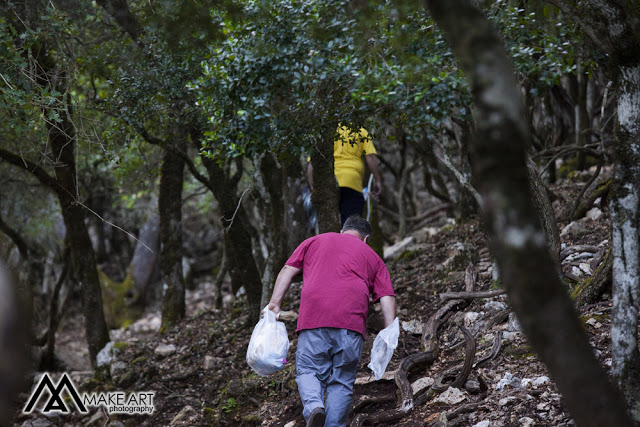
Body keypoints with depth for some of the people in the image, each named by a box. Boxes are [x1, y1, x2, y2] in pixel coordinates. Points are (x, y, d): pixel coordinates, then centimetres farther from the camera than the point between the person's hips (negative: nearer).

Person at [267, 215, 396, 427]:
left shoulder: (314, 241, 26)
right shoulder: (372, 256, 25)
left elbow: (288, 270, 15)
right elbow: (386, 296, 12)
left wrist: (275, 303, 10)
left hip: (313, 317, 0)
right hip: (351, 321, 0)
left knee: (308, 370, 6)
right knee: (342, 380, 7)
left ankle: (313, 406, -22)